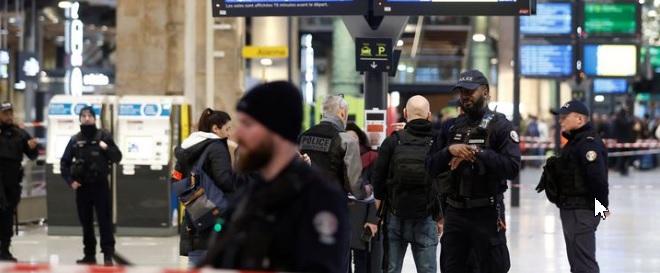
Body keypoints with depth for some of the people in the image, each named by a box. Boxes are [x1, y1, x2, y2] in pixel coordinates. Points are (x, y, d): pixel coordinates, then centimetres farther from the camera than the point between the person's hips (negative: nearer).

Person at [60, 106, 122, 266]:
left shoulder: (103, 136, 0)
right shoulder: (75, 140, 6)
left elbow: (117, 157, 2)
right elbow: (64, 162, 10)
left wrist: (107, 148, -16)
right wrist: (70, 180, -2)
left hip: (100, 185, -3)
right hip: (82, 186, 3)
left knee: (105, 221, -5)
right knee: (86, 222, 9)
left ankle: (108, 255, -5)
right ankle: (89, 255, 17)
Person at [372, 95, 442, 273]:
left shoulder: (392, 141, -3)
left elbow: (378, 179, -1)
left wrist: (379, 212, 12)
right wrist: (440, 218, 10)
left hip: (395, 217, 0)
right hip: (426, 219, 0)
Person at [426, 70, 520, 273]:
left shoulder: (500, 126, -2)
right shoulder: (451, 128, 13)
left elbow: (512, 167, -15)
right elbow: (431, 167, 7)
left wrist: (478, 153, -20)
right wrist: (449, 151, -11)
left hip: (486, 213, -5)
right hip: (454, 212, 5)